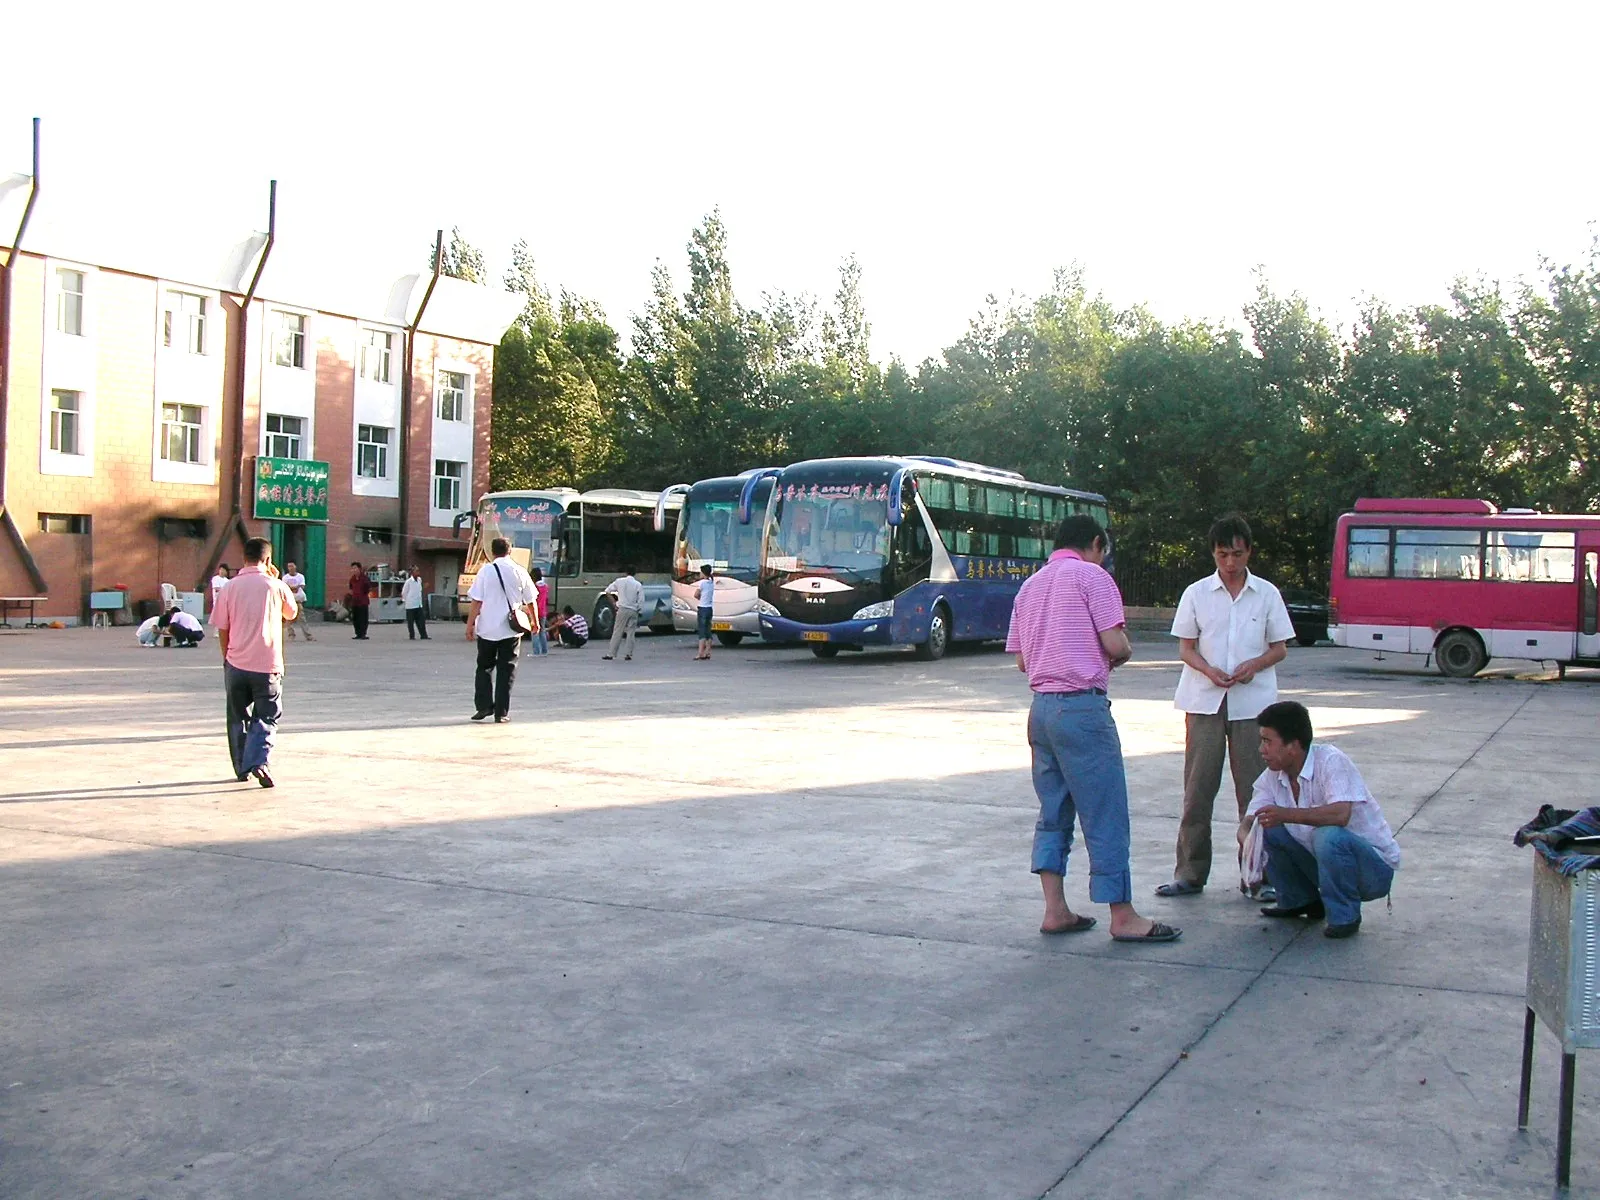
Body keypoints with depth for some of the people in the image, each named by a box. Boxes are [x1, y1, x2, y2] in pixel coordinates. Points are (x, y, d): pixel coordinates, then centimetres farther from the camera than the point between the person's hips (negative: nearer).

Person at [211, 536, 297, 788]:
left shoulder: (230, 588, 0)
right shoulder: (275, 586, -4)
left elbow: (222, 629, 3)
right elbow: (292, 612, 15)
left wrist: (227, 658, 16)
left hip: (236, 664, 2)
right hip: (267, 664, -2)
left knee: (238, 718, 16)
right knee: (267, 717, 4)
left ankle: (242, 769, 21)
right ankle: (259, 762, -16)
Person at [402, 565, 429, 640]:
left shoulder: (419, 580, 6)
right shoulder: (409, 581, -12)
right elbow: (404, 592, -4)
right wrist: (404, 600, 5)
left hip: (419, 604, 6)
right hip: (411, 605, -6)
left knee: (421, 620, 3)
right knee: (411, 622, 2)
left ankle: (423, 636, 5)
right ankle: (411, 636, 9)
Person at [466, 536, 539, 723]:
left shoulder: (485, 572, -4)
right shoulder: (520, 573, 1)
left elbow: (476, 602, -6)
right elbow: (531, 601, 8)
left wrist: (470, 625, 0)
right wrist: (535, 622, 24)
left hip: (487, 629, -1)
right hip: (511, 630, 1)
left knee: (484, 667, 15)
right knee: (506, 670, 5)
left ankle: (483, 706, 6)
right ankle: (501, 713, 3)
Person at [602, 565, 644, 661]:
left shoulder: (620, 581, 1)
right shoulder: (638, 585, 2)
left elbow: (607, 591, 5)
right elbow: (641, 601, -2)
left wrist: (614, 603, 11)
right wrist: (637, 608, 12)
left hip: (623, 609, -1)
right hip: (633, 611, 1)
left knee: (617, 632, 1)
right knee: (631, 633, 8)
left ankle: (611, 654, 0)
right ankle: (629, 654, 4)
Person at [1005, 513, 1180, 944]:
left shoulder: (1030, 586, 17)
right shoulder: (1091, 575, -4)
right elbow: (1116, 644, -12)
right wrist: (1124, 651, 9)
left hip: (1041, 706, 8)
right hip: (1082, 706, -8)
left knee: (1053, 812, 13)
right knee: (1105, 814, -2)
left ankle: (1055, 911, 13)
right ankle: (1123, 917, 2)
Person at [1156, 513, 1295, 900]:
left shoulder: (1267, 594, 5)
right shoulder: (1196, 594, 5)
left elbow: (1280, 648, 8)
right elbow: (1185, 647, 5)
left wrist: (1255, 664, -13)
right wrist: (1208, 669, -15)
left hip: (1253, 703, 0)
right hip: (1205, 701, 0)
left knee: (1254, 789, 1)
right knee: (1198, 788, 1)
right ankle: (1190, 873, 8)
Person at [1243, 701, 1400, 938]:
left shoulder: (1331, 761, -23)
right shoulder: (1272, 777, -2)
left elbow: (1340, 814, -38)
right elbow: (1248, 823, -7)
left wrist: (1286, 814, -41)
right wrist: (1247, 841, -30)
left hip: (1374, 866, -7)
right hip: (1322, 863, 7)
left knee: (1329, 835, -36)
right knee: (1262, 827, -8)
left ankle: (1344, 916, -14)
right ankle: (1298, 900, 11)